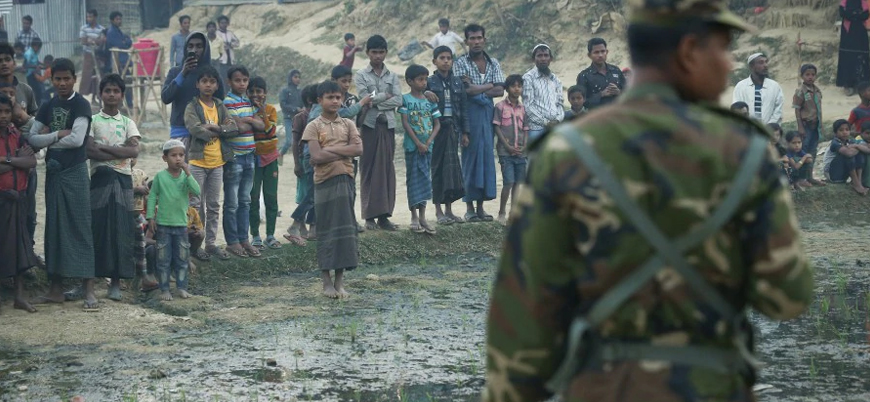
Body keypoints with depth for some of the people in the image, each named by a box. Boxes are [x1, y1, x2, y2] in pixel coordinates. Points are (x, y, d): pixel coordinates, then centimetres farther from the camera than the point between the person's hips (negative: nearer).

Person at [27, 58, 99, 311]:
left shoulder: (81, 106, -6)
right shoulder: (47, 107, 10)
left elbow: (77, 139, -16)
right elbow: (32, 138, 2)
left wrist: (47, 139, -6)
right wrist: (57, 134, -12)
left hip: (75, 172, -6)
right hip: (53, 171, 6)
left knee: (80, 228, -8)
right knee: (54, 228, 7)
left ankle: (88, 290, -10)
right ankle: (56, 288, 12)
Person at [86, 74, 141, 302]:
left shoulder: (127, 123, 13)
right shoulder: (93, 120, 6)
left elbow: (134, 150, -3)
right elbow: (89, 151, -8)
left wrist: (104, 148, -9)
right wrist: (120, 154, -10)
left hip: (123, 180, 2)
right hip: (101, 178, -2)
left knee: (121, 229, -1)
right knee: (99, 227, -6)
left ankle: (116, 282, 2)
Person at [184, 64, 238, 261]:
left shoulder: (220, 107, 10)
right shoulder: (192, 107, -5)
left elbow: (234, 128, -1)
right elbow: (195, 129, -21)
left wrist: (215, 128, -16)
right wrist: (221, 129, -11)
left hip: (217, 162, 5)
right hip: (198, 162, -5)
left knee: (214, 206, 10)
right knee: (196, 205, -2)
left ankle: (211, 243, 17)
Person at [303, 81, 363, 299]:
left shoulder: (348, 125, 11)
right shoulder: (314, 127, 1)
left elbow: (358, 149, -5)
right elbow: (316, 157, -11)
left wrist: (330, 150, -10)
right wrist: (344, 151, -8)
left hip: (345, 179, 3)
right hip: (324, 181, -3)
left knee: (344, 229, 2)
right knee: (326, 230, -1)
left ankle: (340, 280, 7)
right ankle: (327, 281, 5)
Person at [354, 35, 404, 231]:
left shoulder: (392, 76, 11)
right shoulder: (361, 75, 4)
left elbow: (398, 101, -2)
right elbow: (365, 99, -10)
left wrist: (376, 102, -8)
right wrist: (386, 95, -2)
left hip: (388, 126, 3)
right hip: (370, 126, -3)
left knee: (387, 169, 2)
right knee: (369, 170, -3)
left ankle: (384, 215, 6)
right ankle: (370, 216, -1)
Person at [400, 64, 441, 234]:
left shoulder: (430, 101, 8)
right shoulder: (406, 99, -3)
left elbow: (437, 124, 6)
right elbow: (405, 123, -9)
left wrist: (428, 143, -8)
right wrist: (418, 143, -14)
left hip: (427, 146, 4)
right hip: (412, 146, -4)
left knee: (425, 180, 6)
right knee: (414, 180, -1)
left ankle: (422, 217, 10)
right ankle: (414, 218, 4)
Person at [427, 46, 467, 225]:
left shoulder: (457, 82, 9)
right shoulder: (430, 83, -2)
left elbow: (463, 107, 10)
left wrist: (465, 130, 4)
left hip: (453, 128, 4)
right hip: (436, 128, -4)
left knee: (451, 166, 5)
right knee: (438, 167, 0)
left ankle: (449, 210, 11)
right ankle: (438, 211, 5)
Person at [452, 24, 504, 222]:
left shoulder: (493, 64, 12)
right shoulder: (461, 63, 0)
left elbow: (500, 91, 1)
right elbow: (464, 90, -13)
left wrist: (475, 89, -9)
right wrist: (489, 86, -5)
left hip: (488, 113, 4)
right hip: (470, 114, -4)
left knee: (486, 156, 3)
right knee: (471, 156, -4)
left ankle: (481, 206, 9)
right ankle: (469, 208, 0)